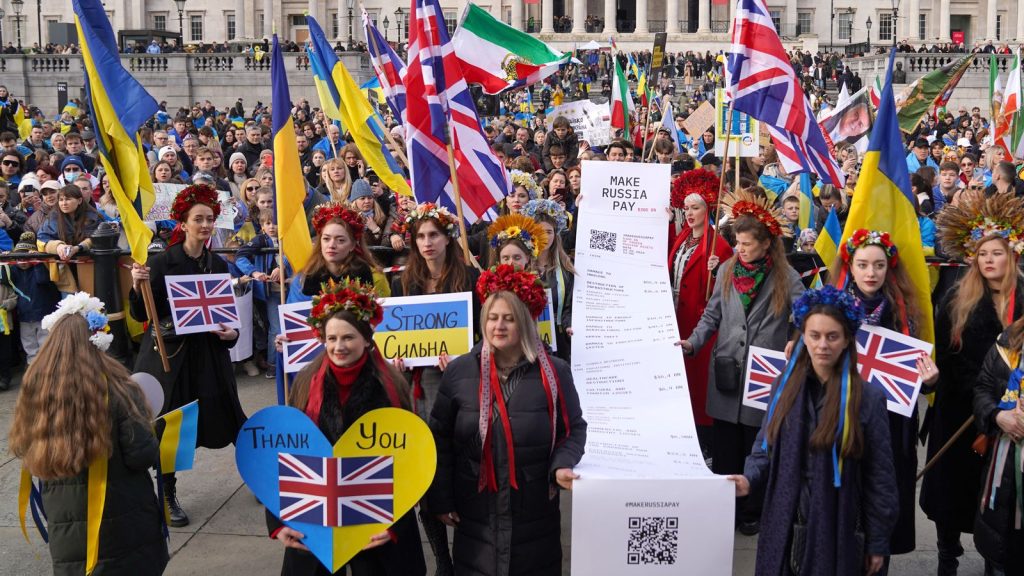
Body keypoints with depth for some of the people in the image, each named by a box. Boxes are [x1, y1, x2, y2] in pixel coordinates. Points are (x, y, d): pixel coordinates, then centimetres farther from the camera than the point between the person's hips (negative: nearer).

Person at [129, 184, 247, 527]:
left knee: (229, 418, 1)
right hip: (170, 354, -3)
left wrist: (231, 333, -4)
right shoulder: (162, 262, -8)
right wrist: (138, 286, -26)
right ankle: (169, 497, 17)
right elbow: (141, 315, -9)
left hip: (209, 354, 3)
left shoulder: (218, 265, 6)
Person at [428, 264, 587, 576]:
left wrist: (562, 465, -16)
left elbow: (574, 429, 4)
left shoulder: (554, 372, -3)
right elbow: (440, 438, 3)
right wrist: (440, 498, 1)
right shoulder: (459, 371, -1)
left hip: (535, 513, 0)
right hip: (475, 513, 1)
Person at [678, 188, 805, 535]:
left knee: (756, 448, 7)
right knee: (724, 445, 10)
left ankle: (751, 511, 21)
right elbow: (712, 316, 12)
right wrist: (693, 342, -1)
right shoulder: (727, 271, 6)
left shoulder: (786, 278, -4)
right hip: (726, 372, 3)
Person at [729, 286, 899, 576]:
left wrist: (878, 542, -2)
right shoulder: (785, 386, 3)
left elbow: (879, 475, -3)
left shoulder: (868, 398, -7)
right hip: (785, 528, 3)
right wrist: (749, 480, -11)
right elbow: (765, 447, 10)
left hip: (837, 531, -3)